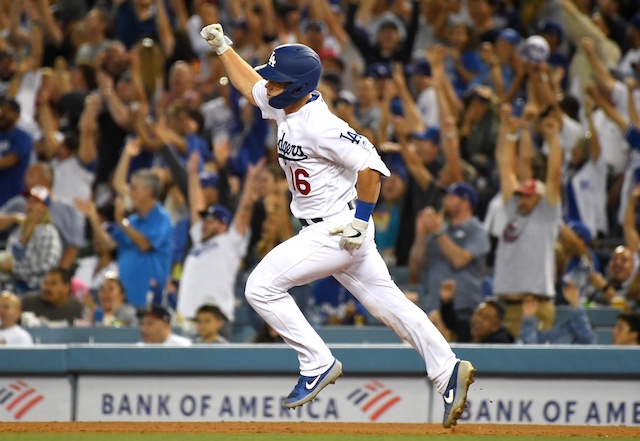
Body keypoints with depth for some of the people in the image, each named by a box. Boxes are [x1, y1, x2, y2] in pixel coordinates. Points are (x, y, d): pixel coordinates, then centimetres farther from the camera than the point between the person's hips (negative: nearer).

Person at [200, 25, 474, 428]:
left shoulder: (319, 125, -23)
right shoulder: (286, 107, 5)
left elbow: (370, 165, -27)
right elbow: (250, 84, 25)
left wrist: (361, 220, -23)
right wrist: (223, 47, 23)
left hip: (337, 230, -10)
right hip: (328, 230, 10)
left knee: (262, 287, -9)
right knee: (385, 300, 10)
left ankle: (319, 364, -4)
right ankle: (449, 372, 9)